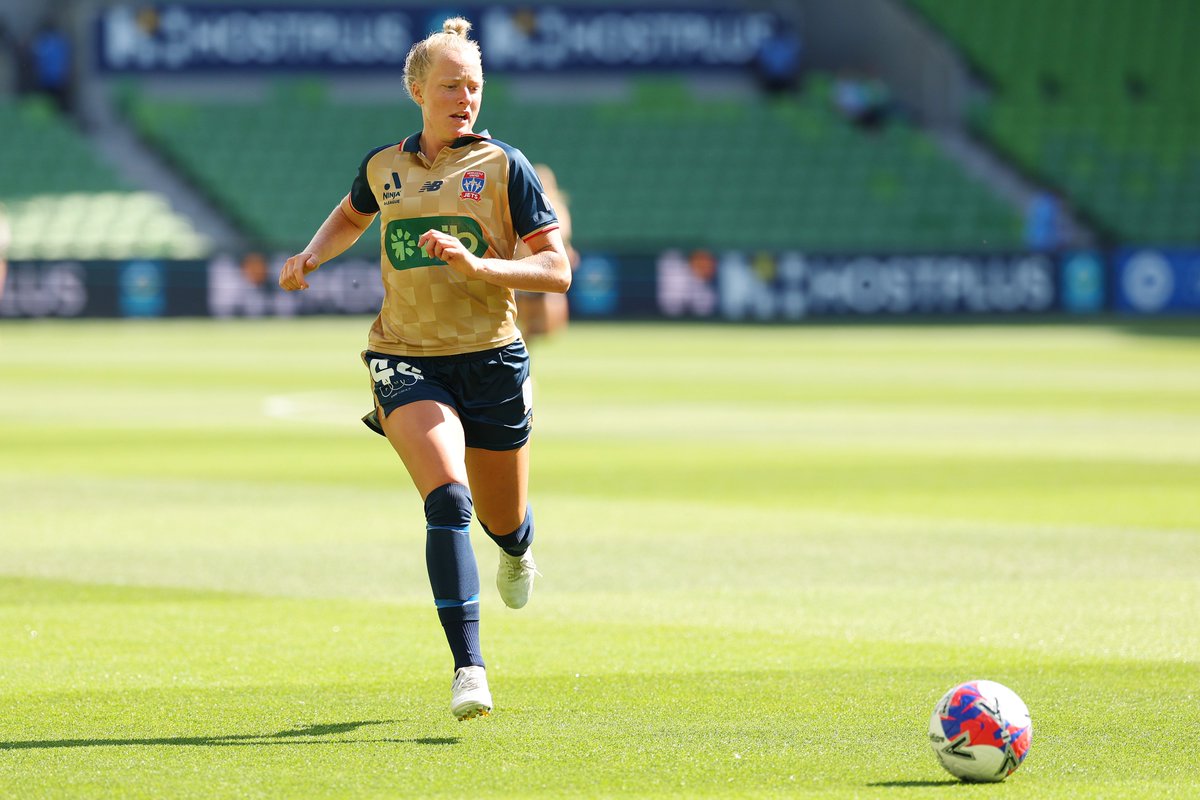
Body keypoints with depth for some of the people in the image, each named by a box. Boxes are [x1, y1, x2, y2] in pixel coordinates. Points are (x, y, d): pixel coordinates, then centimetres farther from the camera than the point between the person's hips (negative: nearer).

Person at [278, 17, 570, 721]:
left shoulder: (504, 167, -3)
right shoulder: (383, 168, 6)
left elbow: (557, 269, -7)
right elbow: (351, 216, 31)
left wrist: (476, 265, -21)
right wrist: (313, 255, 11)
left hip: (492, 358, 0)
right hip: (407, 360, 0)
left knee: (503, 520, 14)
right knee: (448, 499, -23)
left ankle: (518, 550, 56)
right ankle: (469, 669, -27)